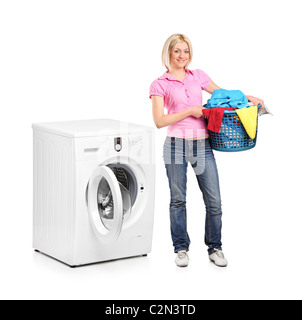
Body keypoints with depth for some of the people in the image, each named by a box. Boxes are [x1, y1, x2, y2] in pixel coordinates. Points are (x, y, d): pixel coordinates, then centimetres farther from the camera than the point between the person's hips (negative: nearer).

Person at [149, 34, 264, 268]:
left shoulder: (198, 76, 11)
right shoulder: (160, 84, 0)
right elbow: (159, 121, -7)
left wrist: (248, 97, 7)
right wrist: (189, 111, -12)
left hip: (203, 145, 3)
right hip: (177, 145, -3)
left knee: (214, 200, 1)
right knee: (178, 200, 7)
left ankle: (215, 248, 16)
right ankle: (181, 248, 21)